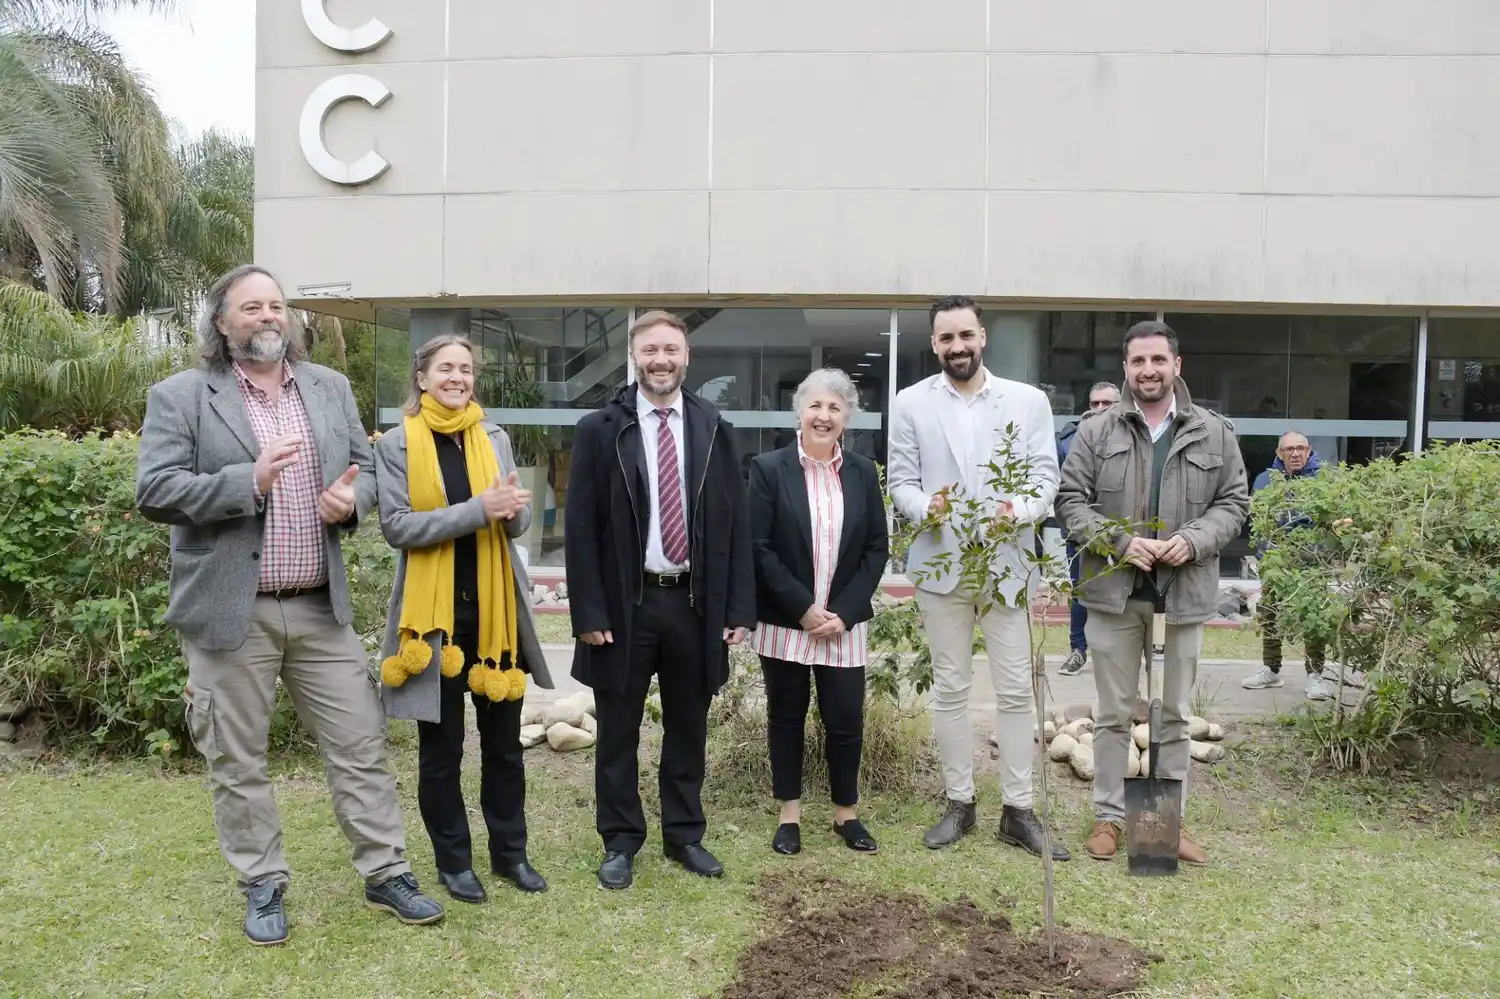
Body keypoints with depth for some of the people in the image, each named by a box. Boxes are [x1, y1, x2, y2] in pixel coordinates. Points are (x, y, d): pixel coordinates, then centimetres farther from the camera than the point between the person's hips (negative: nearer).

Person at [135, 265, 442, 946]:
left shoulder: (330, 388, 9)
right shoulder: (180, 397, -4)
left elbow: (366, 468, 14)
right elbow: (154, 491, -12)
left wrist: (351, 499, -9)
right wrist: (249, 481, -24)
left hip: (320, 608, 3)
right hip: (230, 612, -3)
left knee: (361, 745, 7)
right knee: (237, 762, 9)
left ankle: (387, 876, 20)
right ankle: (263, 888, 27)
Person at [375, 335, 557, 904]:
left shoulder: (493, 439, 7)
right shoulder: (397, 445, -3)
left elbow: (520, 522, 8)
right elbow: (396, 525, -13)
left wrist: (513, 508, -16)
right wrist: (476, 509, -22)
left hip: (494, 606, 3)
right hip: (434, 610, -3)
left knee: (503, 740, 11)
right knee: (441, 747, 7)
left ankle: (509, 851, 26)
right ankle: (453, 861, 23)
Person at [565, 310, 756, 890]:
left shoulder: (715, 430, 4)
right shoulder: (599, 430, -2)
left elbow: (736, 524, 4)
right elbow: (580, 527, -4)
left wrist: (739, 608, -1)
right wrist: (588, 612, -10)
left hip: (695, 604, 2)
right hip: (625, 606, -2)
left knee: (688, 729, 14)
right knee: (618, 732, 10)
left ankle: (684, 836, 30)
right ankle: (620, 843, 25)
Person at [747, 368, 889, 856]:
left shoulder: (863, 472, 5)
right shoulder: (769, 468, -5)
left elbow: (877, 548, 4)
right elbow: (758, 548, -9)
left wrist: (843, 612, -7)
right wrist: (803, 608, -13)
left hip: (843, 624, 2)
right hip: (784, 622, -2)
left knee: (846, 721, 4)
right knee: (786, 719, 10)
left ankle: (846, 813, 24)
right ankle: (789, 815, 24)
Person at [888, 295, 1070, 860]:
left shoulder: (1029, 401, 4)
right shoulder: (911, 404, 4)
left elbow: (1045, 474, 0)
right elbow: (901, 481, 1)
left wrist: (1022, 510, -21)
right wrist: (925, 507, -21)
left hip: (1007, 563, 0)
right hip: (940, 564, 0)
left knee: (1015, 690, 2)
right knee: (950, 689, 8)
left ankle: (1018, 810, 14)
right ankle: (959, 804, 20)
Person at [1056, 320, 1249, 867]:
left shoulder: (1215, 433, 5)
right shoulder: (1096, 432, 1)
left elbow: (1233, 502, 6)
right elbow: (1071, 500, -1)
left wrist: (1191, 540, -12)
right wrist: (1121, 541, -15)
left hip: (1184, 592, 1)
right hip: (1114, 591, -1)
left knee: (1176, 715, 12)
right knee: (1114, 714, 9)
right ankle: (1109, 816, 21)